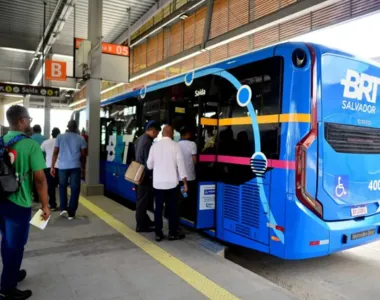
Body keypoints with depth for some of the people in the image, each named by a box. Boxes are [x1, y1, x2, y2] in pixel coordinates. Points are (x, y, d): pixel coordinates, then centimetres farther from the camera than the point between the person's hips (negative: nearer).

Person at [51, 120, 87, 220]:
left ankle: (63, 208, 13)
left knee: (62, 187, 20)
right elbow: (83, 155, 3)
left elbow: (55, 153, 2)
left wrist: (52, 166, 7)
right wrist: (83, 166, 15)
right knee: (75, 189, 5)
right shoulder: (80, 138, 4)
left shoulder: (60, 137, 5)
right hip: (75, 166, -1)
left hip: (63, 166, 1)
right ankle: (71, 213, 5)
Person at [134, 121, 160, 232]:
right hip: (145, 175, -10)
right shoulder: (148, 142, -22)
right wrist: (151, 175, -10)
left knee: (141, 200, 17)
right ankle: (141, 225, 9)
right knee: (142, 201, 0)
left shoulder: (140, 139, 9)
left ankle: (145, 221, 30)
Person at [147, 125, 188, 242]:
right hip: (172, 182, -2)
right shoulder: (175, 145, -6)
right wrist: (185, 183, -2)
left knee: (158, 208, 9)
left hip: (158, 182, 3)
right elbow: (180, 164, -7)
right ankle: (173, 233, 14)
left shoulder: (155, 145, 1)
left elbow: (149, 165, 6)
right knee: (172, 208, 8)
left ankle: (158, 233, 14)